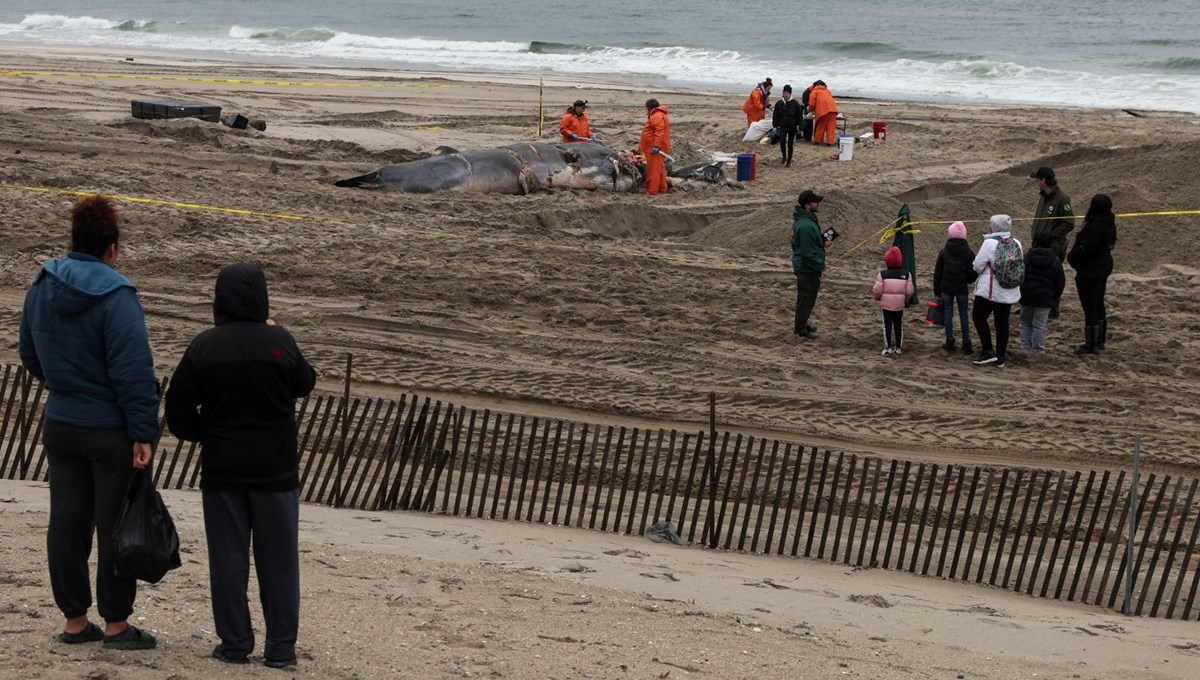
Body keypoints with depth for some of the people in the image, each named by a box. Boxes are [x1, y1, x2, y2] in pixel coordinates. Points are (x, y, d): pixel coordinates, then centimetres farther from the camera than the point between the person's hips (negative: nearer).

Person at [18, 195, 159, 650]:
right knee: (116, 526, 3)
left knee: (67, 521, 12)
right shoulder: (114, 296, -19)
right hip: (112, 432, -6)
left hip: (61, 425, 6)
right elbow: (134, 372, -21)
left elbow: (30, 355, 15)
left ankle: (74, 620, 19)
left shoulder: (41, 288, 3)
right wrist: (143, 433, -18)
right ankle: (116, 624, 10)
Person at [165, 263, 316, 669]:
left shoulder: (204, 346, -7)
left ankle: (235, 644, 9)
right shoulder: (280, 342, -10)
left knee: (228, 559, 8)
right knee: (277, 559, 7)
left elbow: (178, 404, -4)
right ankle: (281, 647, 8)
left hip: (222, 469, 1)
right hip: (275, 469, -1)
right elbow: (304, 384, 6)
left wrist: (197, 434, 16)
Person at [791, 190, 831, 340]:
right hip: (807, 269, -10)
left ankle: (802, 324, 38)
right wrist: (820, 265, -16)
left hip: (803, 266, 10)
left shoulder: (808, 219, 4)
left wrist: (823, 241, 3)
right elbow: (807, 252, -28)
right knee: (806, 298, 3)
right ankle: (800, 329, 15)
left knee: (806, 298, 23)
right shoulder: (805, 226, -30)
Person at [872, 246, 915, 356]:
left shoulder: (882, 274, -13)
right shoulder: (906, 274, -6)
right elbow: (909, 291, -4)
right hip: (899, 305, 2)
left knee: (887, 325, 7)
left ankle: (888, 348, 8)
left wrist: (877, 297, 11)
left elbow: (877, 290, -12)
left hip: (886, 305, -2)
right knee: (898, 325, 13)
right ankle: (898, 347, 19)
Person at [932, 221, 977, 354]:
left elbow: (937, 272, 1)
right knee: (963, 313, 6)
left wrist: (936, 290, 9)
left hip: (946, 288, 0)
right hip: (961, 288, 0)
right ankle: (966, 344, 4)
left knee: (948, 312, 8)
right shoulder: (969, 253, -5)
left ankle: (950, 342, 7)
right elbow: (974, 272, -5)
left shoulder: (944, 252, -4)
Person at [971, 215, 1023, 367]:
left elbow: (977, 266, -14)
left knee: (979, 316, 9)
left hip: (990, 290, -6)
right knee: (1002, 321, 10)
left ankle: (988, 351, 0)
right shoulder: (1016, 244, 1)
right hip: (1009, 292, 6)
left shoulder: (990, 243, -17)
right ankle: (1000, 357, 13)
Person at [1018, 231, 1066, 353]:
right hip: (1045, 298, 0)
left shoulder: (1025, 258, -4)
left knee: (1025, 323, 14)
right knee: (1040, 325, 2)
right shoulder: (1056, 261, 0)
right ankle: (1039, 350, 3)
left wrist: (1018, 293, 11)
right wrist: (1055, 296, 17)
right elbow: (1061, 282, 5)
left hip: (1026, 297, 0)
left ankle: (1025, 347, 13)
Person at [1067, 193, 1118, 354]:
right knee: (1098, 305, 21)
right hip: (1104, 267, 10)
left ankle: (1091, 345, 4)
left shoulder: (1095, 227, -27)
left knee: (1089, 308, -1)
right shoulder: (1110, 225, 3)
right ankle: (1101, 340, 31)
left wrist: (1071, 258, -6)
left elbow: (1084, 249, -26)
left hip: (1090, 272, -10)